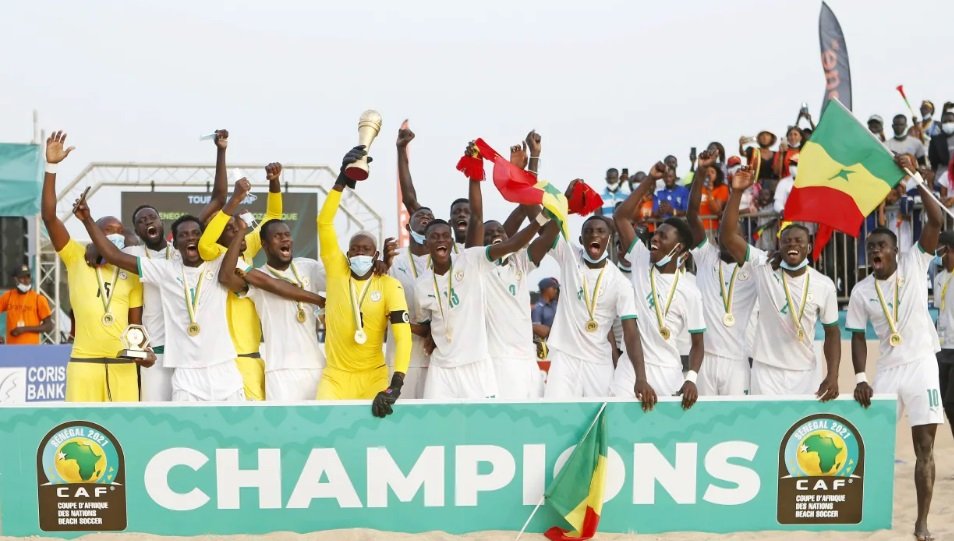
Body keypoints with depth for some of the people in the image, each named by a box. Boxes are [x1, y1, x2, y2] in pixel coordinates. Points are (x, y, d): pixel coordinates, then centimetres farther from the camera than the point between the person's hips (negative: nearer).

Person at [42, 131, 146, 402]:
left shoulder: (130, 273, 12)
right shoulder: (77, 259, 5)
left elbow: (136, 321, 13)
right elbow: (49, 216, -5)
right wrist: (51, 166, -12)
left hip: (122, 363, 2)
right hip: (84, 361, -2)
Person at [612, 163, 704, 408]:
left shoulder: (689, 292, -2)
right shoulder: (641, 261, 5)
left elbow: (697, 344, 1)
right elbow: (620, 216, 2)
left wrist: (691, 379, -17)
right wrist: (650, 180, -2)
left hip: (668, 372, -1)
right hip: (631, 367, 1)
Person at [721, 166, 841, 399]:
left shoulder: (825, 285, -1)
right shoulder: (764, 267, -4)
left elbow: (832, 332, 6)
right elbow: (727, 236, -14)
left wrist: (832, 375, -5)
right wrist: (737, 192, -23)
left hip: (804, 373, 2)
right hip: (765, 370, -1)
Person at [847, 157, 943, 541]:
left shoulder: (914, 265, -4)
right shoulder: (861, 291, 1)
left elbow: (936, 222, -14)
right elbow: (858, 338, 3)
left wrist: (915, 177, -18)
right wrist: (860, 378, -9)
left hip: (921, 365, -2)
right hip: (886, 371, 2)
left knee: (924, 447, -2)